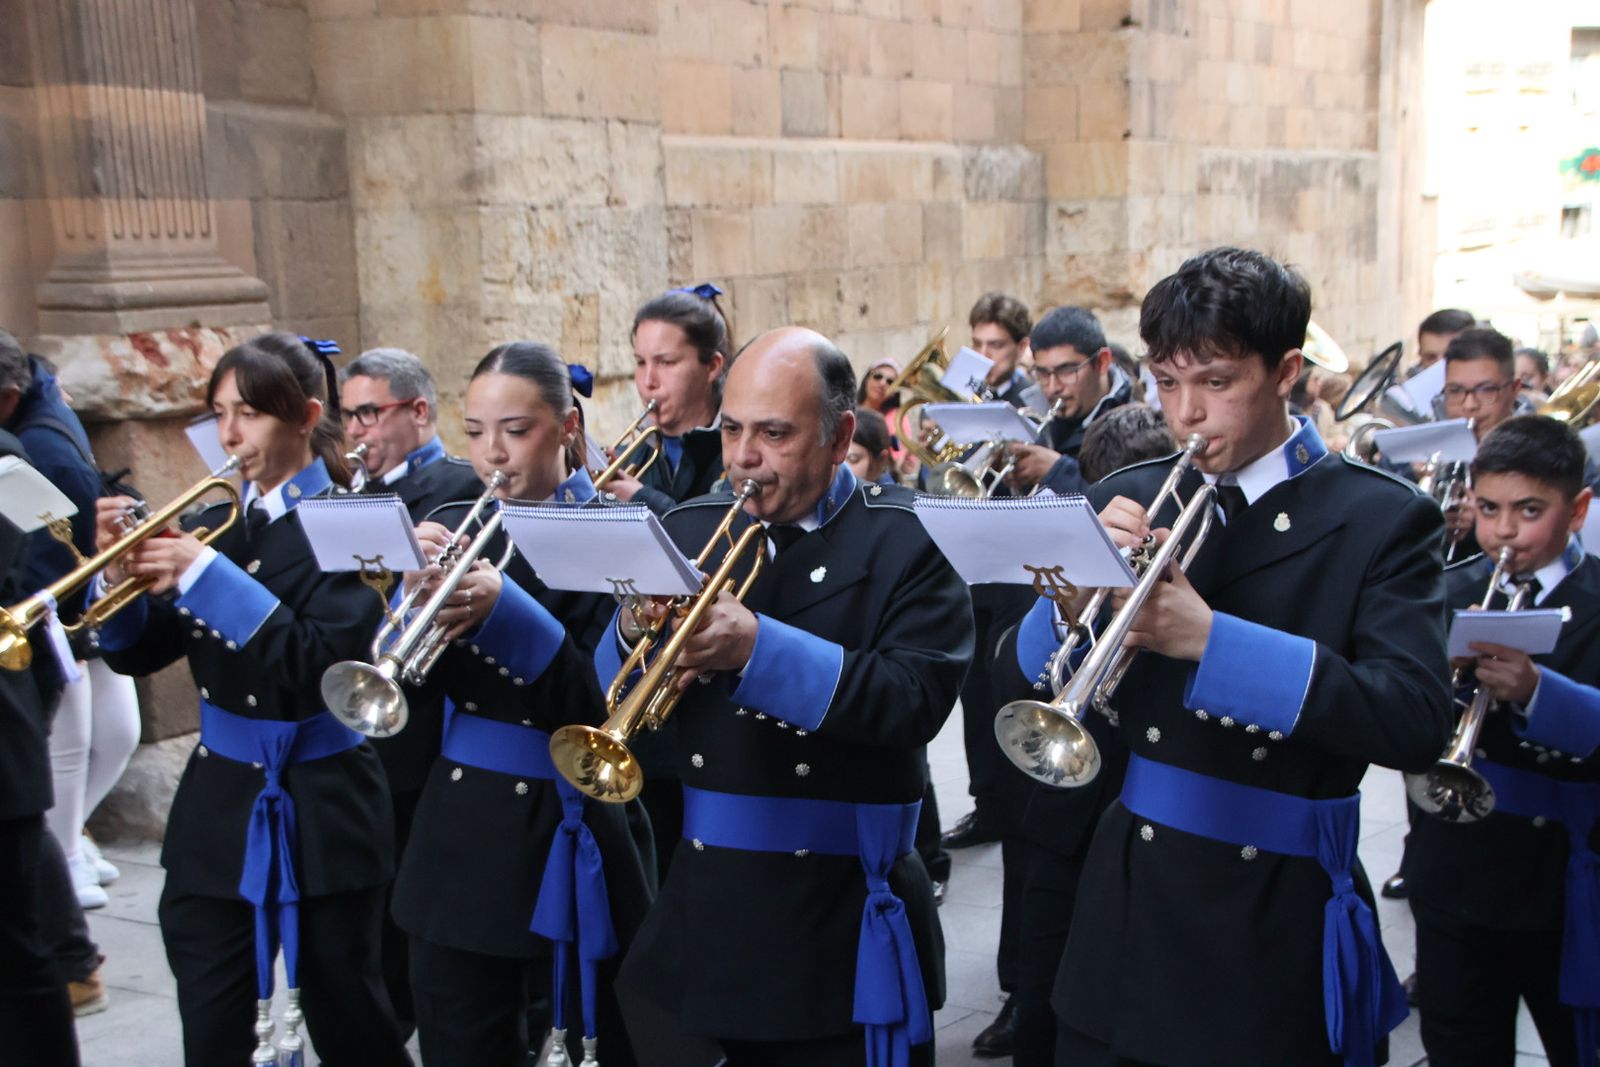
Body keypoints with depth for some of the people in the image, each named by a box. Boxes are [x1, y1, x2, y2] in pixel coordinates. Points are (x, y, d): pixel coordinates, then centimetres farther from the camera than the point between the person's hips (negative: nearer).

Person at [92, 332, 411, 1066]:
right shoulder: (212, 524, 8)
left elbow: (322, 663, -23)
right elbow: (138, 654, 7)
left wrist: (207, 574, -25)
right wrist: (122, 571, -11)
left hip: (319, 811, -5)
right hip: (217, 806, 5)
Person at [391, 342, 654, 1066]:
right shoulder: (455, 529, 6)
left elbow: (610, 706, -16)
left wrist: (506, 612, -28)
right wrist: (418, 591, -17)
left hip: (574, 833, -4)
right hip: (463, 830, 4)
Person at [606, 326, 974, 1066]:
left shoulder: (910, 539, -6)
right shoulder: (690, 529, 6)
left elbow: (916, 700, -20)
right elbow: (611, 692, 6)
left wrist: (757, 646, -28)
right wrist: (635, 633, -16)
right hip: (704, 907, 4)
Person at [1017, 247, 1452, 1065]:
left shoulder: (1382, 520, -7)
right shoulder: (1130, 502, 3)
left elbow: (1416, 722, -21)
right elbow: (1030, 684, 1)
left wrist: (1212, 641, -30)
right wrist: (1079, 590, -19)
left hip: (1278, 931, -3)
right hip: (1131, 901, 3)